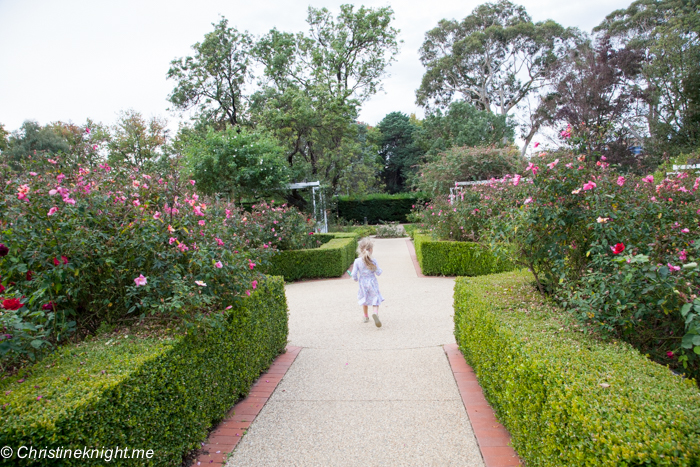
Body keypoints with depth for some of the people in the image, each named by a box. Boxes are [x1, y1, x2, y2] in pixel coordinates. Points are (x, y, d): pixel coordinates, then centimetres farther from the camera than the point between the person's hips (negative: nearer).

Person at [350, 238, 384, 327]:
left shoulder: (357, 261, -12)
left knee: (365, 301, 21)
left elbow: (354, 274, -9)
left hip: (363, 284, 2)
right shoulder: (373, 261, -12)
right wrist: (379, 269, 15)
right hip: (372, 283, -2)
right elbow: (378, 273, -7)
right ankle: (375, 313, -26)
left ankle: (366, 317, 34)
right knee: (375, 301, 2)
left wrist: (356, 279, 13)